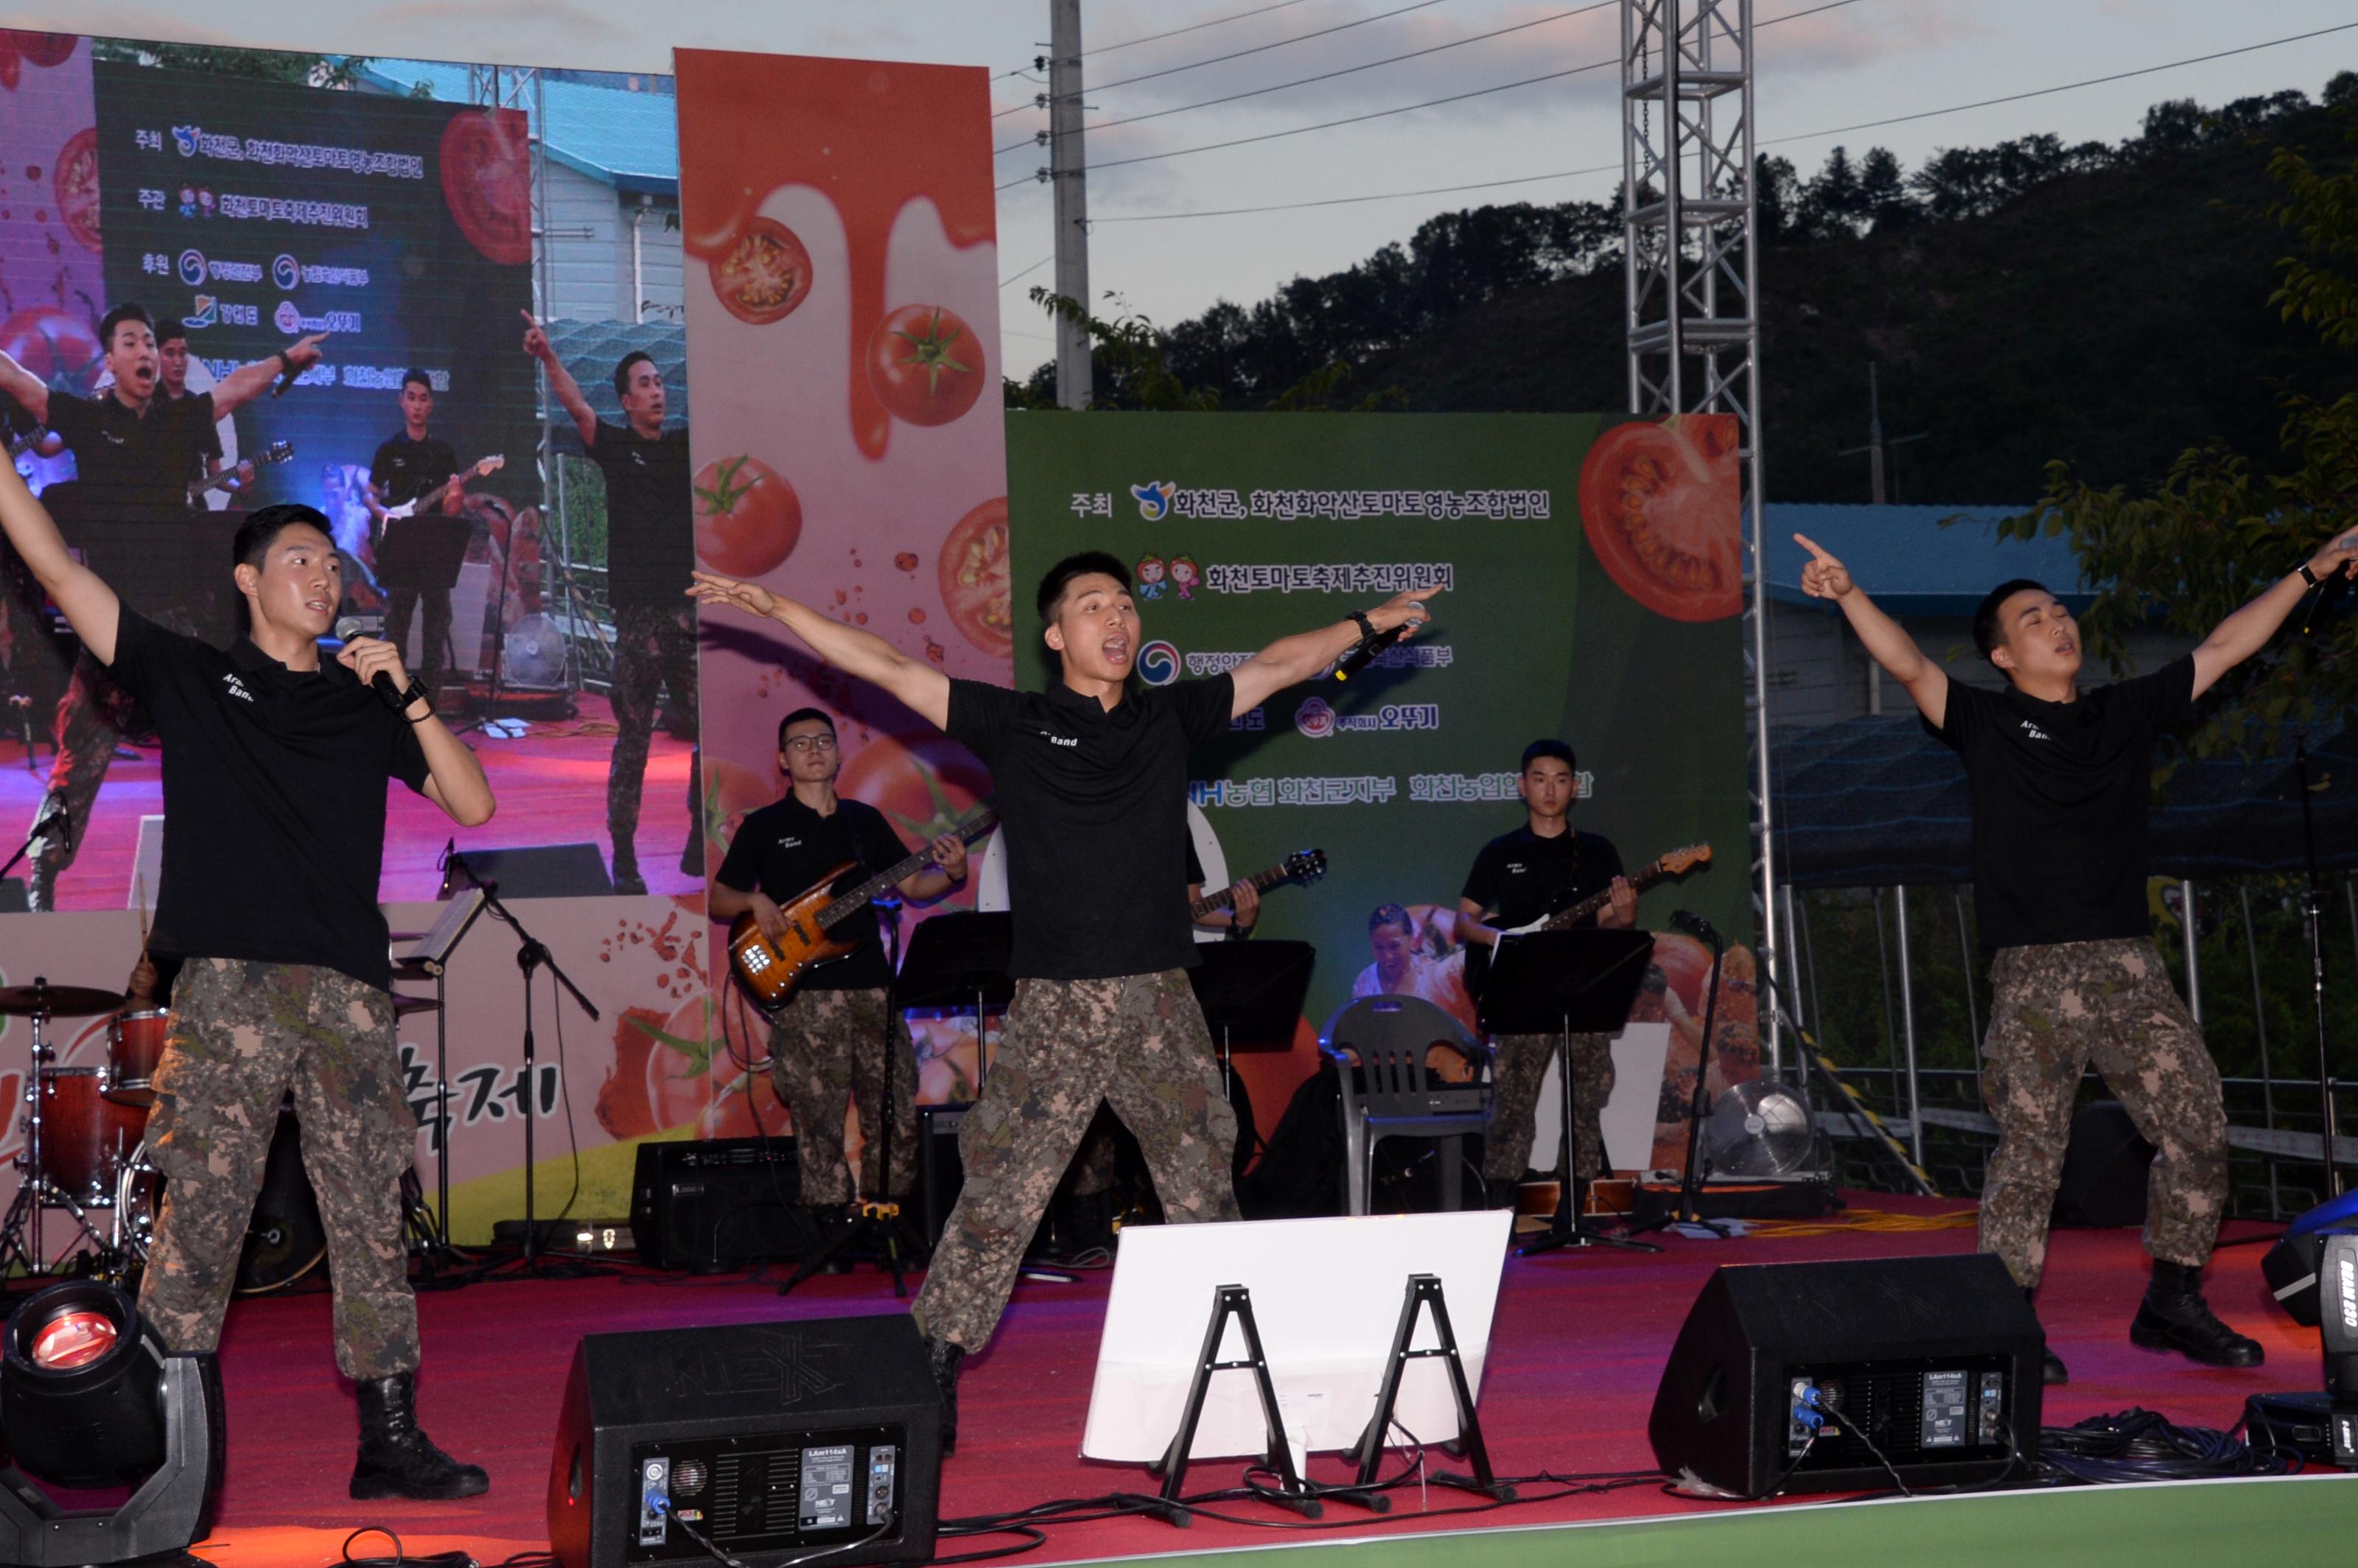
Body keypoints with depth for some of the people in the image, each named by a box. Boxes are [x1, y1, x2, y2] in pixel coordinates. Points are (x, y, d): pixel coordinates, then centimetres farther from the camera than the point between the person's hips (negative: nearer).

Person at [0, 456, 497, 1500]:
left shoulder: (365, 704, 19)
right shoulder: (191, 678, 12)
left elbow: (473, 805, 12)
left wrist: (407, 696, 2)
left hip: (347, 991, 3)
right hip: (226, 985, -2)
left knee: (371, 1219, 1)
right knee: (198, 1217, -7)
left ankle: (390, 1443, 4)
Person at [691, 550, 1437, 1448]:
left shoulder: (1171, 718, 11)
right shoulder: (1014, 725, 3)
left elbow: (1277, 667, 20)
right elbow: (886, 669, 0)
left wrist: (1368, 624, 22)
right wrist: (771, 608, -3)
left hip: (1161, 1002, 3)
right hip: (1053, 1005, -3)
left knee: (1203, 1194, 9)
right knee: (1000, 1196, -6)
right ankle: (932, 1368, -2)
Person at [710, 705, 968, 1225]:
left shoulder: (865, 821, 17)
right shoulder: (763, 827, 7)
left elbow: (912, 886, 17)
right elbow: (716, 901, 7)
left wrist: (950, 874, -3)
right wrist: (755, 901, -14)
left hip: (871, 984, 4)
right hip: (806, 992, -4)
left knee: (897, 1113, 2)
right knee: (819, 1121, -6)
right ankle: (834, 1230, -1)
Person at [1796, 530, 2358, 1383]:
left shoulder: (2127, 711, 16)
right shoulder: (1986, 723, 5)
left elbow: (2223, 648, 20)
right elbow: (1908, 666, -10)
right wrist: (1849, 594, -26)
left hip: (2129, 966, 4)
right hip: (2033, 974, -4)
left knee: (2198, 1128, 2)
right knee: (2030, 1151, -7)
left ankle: (2172, 1303, 15)